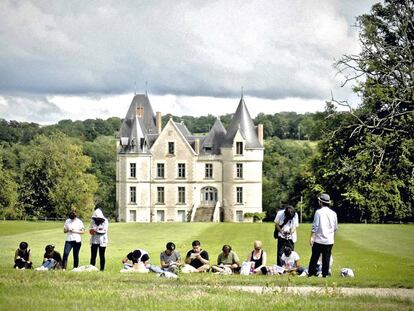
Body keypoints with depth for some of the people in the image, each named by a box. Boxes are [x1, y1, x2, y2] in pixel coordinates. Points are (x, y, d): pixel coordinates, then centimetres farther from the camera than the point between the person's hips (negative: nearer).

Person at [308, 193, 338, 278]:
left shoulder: (319, 212, -7)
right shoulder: (333, 213, 5)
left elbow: (315, 226, -11)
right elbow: (335, 228, 13)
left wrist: (311, 237, -8)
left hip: (319, 240, -3)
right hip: (329, 241, 3)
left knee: (314, 258, 4)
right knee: (326, 259, 7)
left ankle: (311, 273, 5)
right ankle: (325, 274, 7)